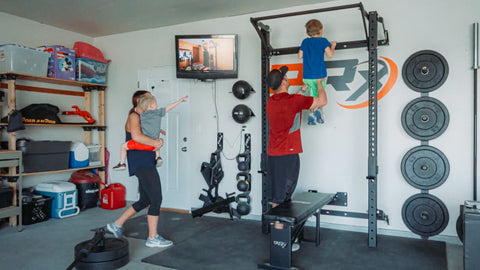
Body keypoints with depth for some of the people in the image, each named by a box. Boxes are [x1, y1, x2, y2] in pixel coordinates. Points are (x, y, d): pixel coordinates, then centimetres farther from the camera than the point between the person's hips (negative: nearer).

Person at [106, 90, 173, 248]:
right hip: (141, 164, -10)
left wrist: (158, 140, -4)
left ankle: (117, 225, 29)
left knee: (145, 200, 16)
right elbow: (136, 136, -27)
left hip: (147, 164, 10)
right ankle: (152, 238, 3)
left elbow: (152, 133, 18)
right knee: (156, 199, -7)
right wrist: (155, 142, -17)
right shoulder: (134, 117, -9)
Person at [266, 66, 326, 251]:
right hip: (288, 154, -7)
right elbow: (322, 102, 1)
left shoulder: (270, 102, 9)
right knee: (281, 200, -4)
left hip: (273, 155, 7)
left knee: (276, 199, 11)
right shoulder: (294, 100, -12)